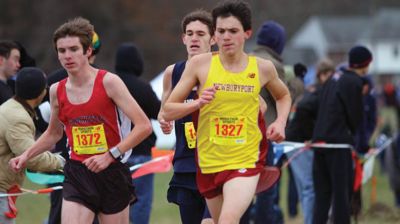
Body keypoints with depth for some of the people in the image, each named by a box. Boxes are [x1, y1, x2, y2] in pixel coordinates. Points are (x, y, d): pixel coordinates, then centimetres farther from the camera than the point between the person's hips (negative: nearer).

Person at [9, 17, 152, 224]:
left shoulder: (108, 82, -9)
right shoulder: (57, 91, 5)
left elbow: (144, 126, -14)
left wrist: (110, 155, -20)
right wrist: (26, 156, 13)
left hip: (111, 174, -3)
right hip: (77, 174, 3)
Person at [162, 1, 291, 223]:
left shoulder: (262, 68, -1)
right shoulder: (200, 64, -4)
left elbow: (283, 96, 23)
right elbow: (168, 110, -2)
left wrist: (280, 122, 3)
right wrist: (197, 103, -20)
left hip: (245, 162, -2)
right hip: (209, 162, 2)